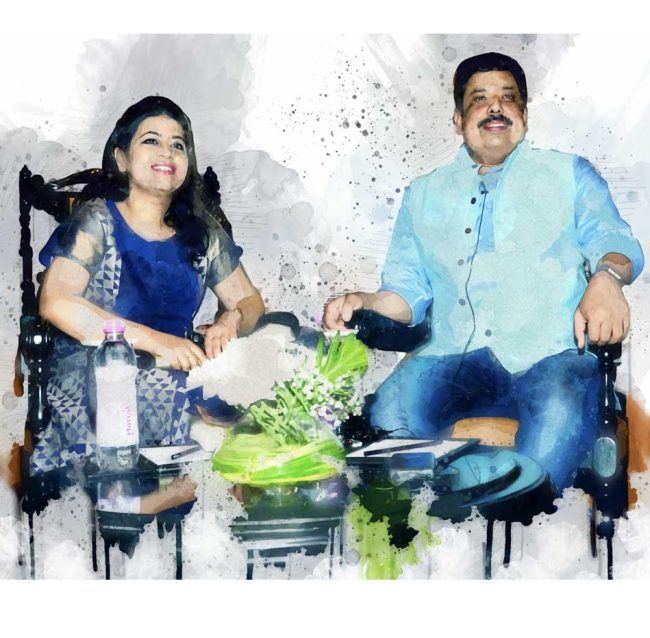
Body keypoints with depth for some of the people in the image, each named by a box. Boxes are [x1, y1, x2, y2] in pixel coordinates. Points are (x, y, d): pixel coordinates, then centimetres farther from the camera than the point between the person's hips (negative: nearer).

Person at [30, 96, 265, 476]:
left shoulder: (202, 232, 12)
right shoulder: (97, 220, -1)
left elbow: (250, 301, 17)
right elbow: (56, 303, -15)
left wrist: (231, 322, -9)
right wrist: (154, 340, -23)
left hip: (176, 382, 4)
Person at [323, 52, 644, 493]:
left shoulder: (568, 173, 20)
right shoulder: (424, 194, 26)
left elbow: (610, 237, 6)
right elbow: (408, 292, 21)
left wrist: (607, 277, -19)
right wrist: (364, 303, -2)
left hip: (552, 355, -1)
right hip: (455, 356, 2)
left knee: (561, 412, -37)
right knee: (389, 413, -31)